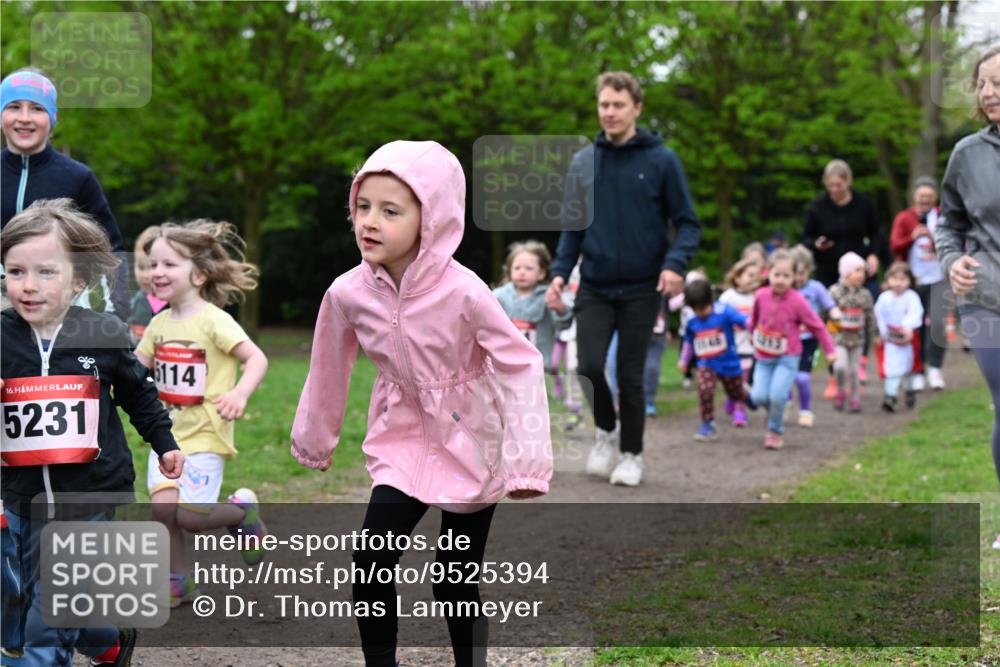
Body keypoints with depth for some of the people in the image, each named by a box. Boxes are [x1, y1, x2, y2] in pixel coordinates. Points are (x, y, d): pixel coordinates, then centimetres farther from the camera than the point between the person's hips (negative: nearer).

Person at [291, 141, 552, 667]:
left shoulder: (462, 291, -25)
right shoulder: (348, 293, -13)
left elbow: (521, 366, -20)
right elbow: (329, 369, 5)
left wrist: (527, 462, -25)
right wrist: (312, 441, 17)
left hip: (470, 448, -3)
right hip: (404, 443, 3)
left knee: (454, 582, 2)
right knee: (370, 565, -11)